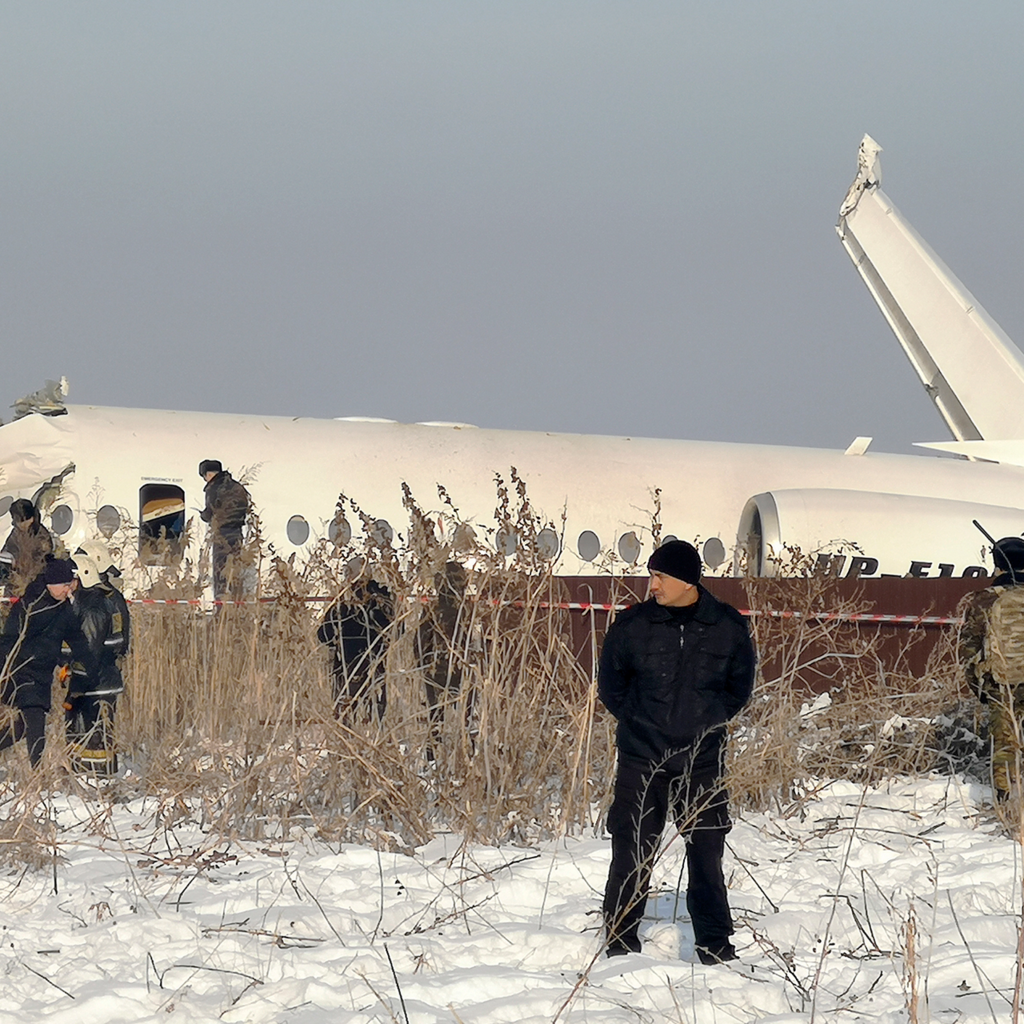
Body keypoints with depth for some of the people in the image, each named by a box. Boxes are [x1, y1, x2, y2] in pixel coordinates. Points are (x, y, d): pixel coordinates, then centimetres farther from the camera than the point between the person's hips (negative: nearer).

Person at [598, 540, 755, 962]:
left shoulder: (727, 626, -1)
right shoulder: (632, 624, -3)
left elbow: (741, 684, 13)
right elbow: (610, 681, 10)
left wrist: (710, 719, 3)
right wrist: (637, 719, 1)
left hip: (702, 760, 0)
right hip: (640, 762, 0)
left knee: (707, 856, 4)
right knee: (631, 856, 1)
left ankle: (715, 945, 13)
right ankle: (621, 942, 11)